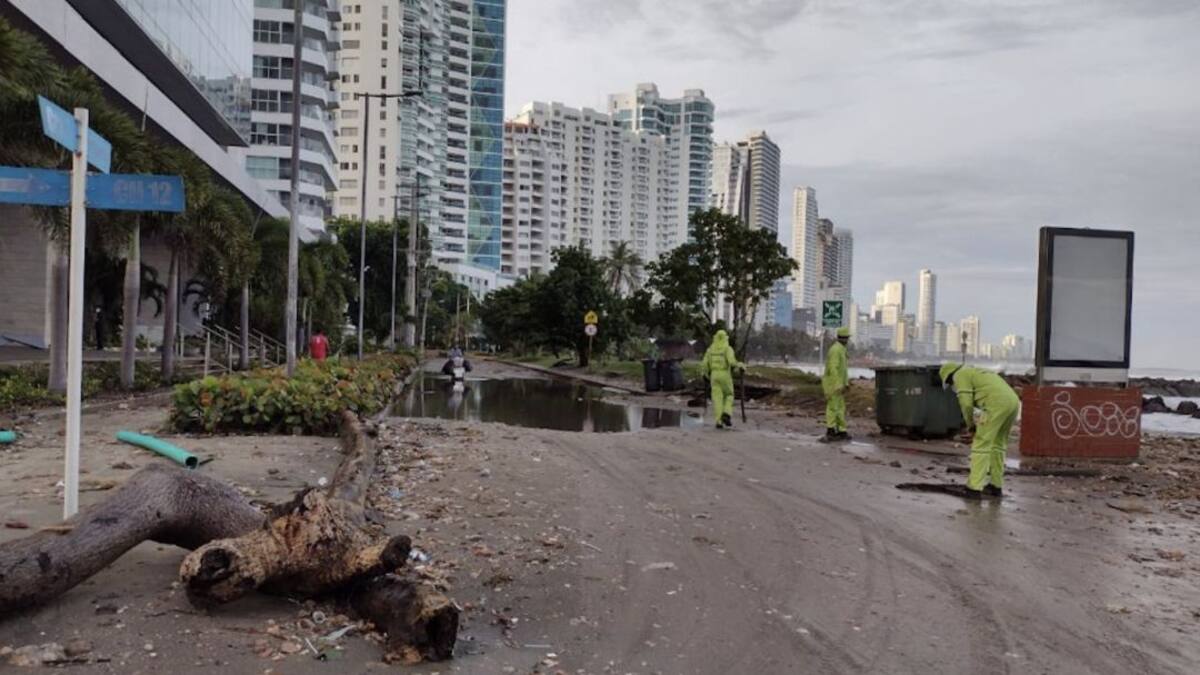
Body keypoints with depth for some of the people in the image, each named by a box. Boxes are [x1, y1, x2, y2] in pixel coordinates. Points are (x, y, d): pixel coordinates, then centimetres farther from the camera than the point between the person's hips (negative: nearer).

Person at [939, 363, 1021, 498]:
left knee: (981, 445, -2)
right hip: (1013, 402, 9)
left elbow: (966, 403, -5)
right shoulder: (978, 374, 35)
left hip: (997, 404, -8)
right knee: (998, 443, 22)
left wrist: (970, 424, 10)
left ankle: (974, 488, -4)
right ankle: (996, 486, 25)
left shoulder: (960, 375, 7)